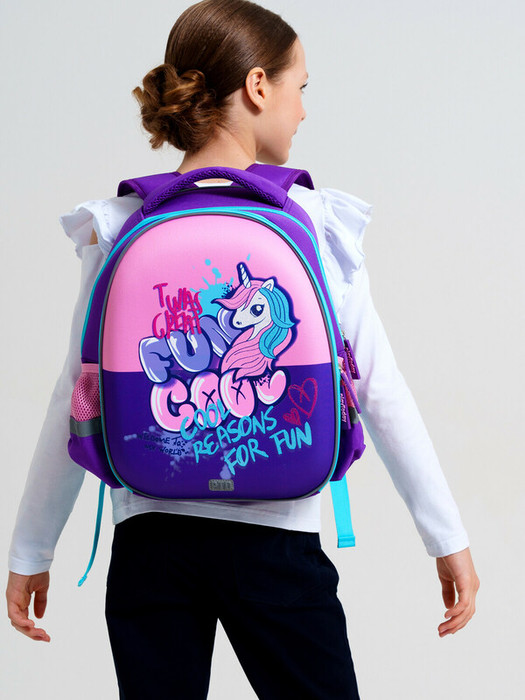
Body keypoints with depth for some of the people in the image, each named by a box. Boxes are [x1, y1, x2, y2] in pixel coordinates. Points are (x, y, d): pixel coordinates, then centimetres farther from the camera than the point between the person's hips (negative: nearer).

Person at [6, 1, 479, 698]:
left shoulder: (119, 228, -2)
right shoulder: (317, 224, -6)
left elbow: (77, 404, 0)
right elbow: (380, 391, -4)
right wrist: (448, 537, 4)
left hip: (151, 541, 2)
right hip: (276, 540, -2)